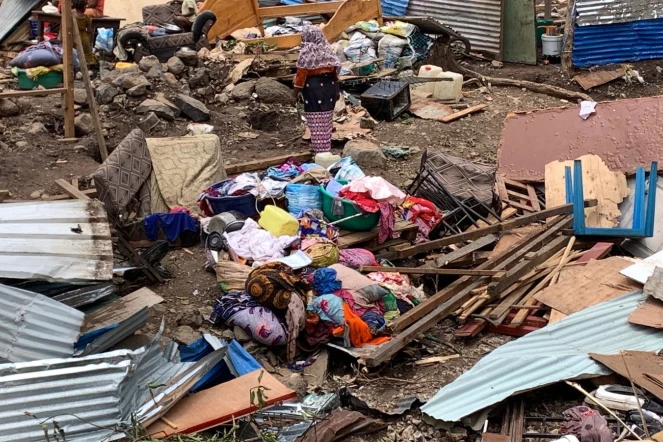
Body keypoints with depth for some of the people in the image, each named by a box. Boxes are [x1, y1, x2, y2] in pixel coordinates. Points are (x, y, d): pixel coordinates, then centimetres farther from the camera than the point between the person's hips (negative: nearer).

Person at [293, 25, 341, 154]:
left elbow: (301, 73, -13)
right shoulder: (328, 49, 6)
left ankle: (320, 150, 0)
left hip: (313, 87, -6)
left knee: (316, 121, -1)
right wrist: (336, 90, 15)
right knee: (326, 119, 14)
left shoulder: (306, 52, -12)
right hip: (329, 85, 6)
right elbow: (335, 70, 8)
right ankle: (326, 147, 21)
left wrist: (296, 90, -5)